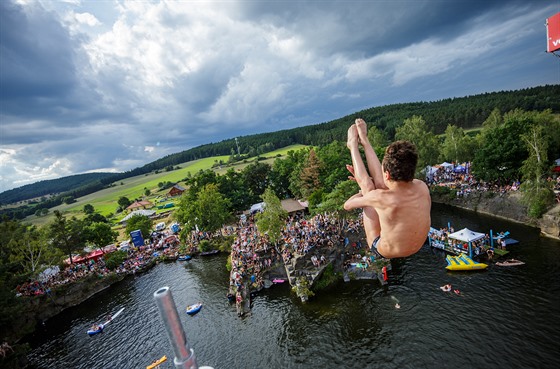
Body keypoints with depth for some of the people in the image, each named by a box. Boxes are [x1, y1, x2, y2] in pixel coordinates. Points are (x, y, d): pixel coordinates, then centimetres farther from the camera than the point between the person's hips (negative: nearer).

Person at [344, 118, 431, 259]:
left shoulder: (381, 198, -38)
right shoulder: (423, 187, -21)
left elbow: (347, 205, -19)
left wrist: (365, 190, 0)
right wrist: (369, 181, 9)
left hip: (384, 251, -5)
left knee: (367, 186, -4)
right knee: (377, 182, -3)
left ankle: (353, 143, 16)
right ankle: (363, 140, 14)